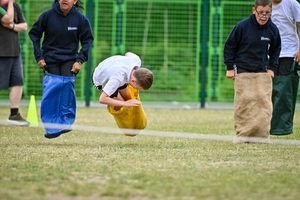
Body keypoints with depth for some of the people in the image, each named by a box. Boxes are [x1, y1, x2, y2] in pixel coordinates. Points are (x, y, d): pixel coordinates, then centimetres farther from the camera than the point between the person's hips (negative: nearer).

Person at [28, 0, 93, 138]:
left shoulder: (80, 19, -7)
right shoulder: (48, 15, -9)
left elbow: (88, 40, 4)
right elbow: (34, 34, 2)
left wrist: (80, 60, -6)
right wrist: (39, 56, -2)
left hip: (70, 59, 0)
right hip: (50, 59, 0)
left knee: (68, 84, -17)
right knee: (50, 90, -10)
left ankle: (66, 121, -6)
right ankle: (52, 126, -2)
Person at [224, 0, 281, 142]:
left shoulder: (273, 29, -1)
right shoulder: (242, 26, -11)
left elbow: (275, 49, 16)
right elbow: (229, 46, -1)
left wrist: (272, 68, 9)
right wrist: (230, 67, -2)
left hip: (263, 72, 3)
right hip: (242, 71, -3)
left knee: (264, 101, -5)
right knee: (244, 101, -6)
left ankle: (261, 135, 0)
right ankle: (242, 133, 2)